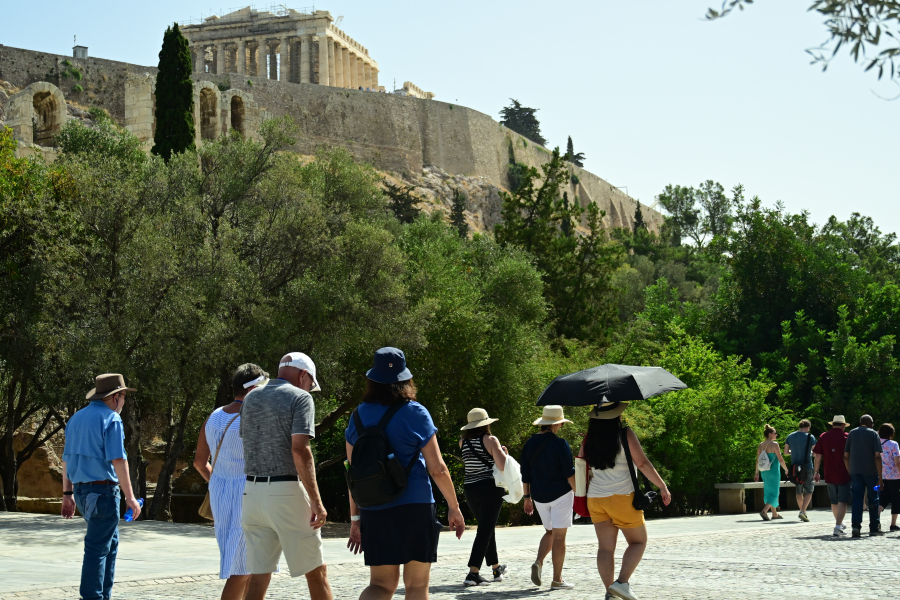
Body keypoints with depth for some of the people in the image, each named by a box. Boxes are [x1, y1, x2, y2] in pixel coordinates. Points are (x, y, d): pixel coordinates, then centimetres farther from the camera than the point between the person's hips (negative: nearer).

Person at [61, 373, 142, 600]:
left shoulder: (76, 418, 13)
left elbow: (67, 458, 16)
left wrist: (68, 494, 20)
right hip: (103, 490, -8)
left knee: (110, 542, 18)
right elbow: (118, 460, -18)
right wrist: (130, 497, -17)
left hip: (81, 489, 8)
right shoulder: (111, 420, -11)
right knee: (97, 548, -4)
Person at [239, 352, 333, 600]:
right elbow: (300, 450, -16)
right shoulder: (300, 398, -6)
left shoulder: (250, 398, 15)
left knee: (259, 576, 8)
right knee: (316, 572, 4)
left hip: (252, 490, 6)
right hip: (286, 491, -6)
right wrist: (316, 502, -17)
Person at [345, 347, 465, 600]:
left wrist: (355, 517, 15)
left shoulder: (358, 416, 5)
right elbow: (437, 469, -6)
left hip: (373, 511, 3)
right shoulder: (415, 413, -6)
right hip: (414, 507, -3)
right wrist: (454, 507, 5)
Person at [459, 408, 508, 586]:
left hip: (470, 490, 6)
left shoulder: (463, 442, 6)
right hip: (491, 488, -6)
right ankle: (473, 573, -16)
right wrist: (503, 453, 2)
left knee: (487, 529, 21)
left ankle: (497, 568, 33)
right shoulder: (490, 440, -9)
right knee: (485, 531, -6)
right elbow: (503, 465, -17)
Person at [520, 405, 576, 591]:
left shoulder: (529, 444, 6)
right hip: (560, 495, -6)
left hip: (539, 497, 6)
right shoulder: (560, 444, -12)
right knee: (559, 536, 0)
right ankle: (557, 580, 2)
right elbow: (570, 474, -14)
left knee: (550, 532, 20)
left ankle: (539, 562, -3)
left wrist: (527, 497, 17)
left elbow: (525, 475, 10)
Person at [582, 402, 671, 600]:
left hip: (595, 500, 4)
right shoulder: (625, 434, -9)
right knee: (638, 541, 9)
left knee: (605, 547, 8)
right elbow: (643, 464, -10)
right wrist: (663, 487, -3)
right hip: (622, 497, -4)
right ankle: (622, 582, -6)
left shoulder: (589, 439, 4)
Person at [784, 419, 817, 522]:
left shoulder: (790, 437, 5)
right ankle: (802, 511, -13)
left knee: (799, 492, 15)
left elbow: (786, 452, 9)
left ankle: (803, 513, 23)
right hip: (807, 467, -4)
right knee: (809, 491, 4)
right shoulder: (810, 437, -7)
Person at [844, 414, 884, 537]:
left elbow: (846, 456, 6)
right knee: (873, 500, 9)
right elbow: (877, 456, -9)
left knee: (856, 499, 1)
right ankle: (874, 528, 13)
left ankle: (856, 526, -14)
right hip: (871, 472, -2)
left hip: (855, 471, 2)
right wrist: (880, 477, -8)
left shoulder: (852, 434, 8)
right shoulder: (873, 434, -2)